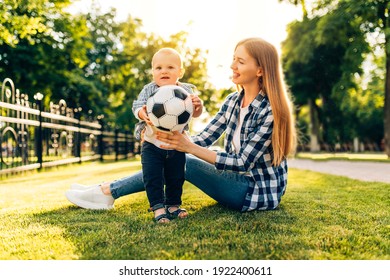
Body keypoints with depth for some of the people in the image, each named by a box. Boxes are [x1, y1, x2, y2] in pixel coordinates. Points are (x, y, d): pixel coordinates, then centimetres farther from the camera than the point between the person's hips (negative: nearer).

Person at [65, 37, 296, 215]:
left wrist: (189, 148, -28)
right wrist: (167, 138, -19)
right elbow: (204, 138, -1)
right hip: (239, 180, 7)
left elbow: (243, 163, -22)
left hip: (260, 190, -7)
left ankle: (108, 192, -7)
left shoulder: (271, 111, -21)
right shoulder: (233, 101, 3)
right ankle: (107, 191, -3)